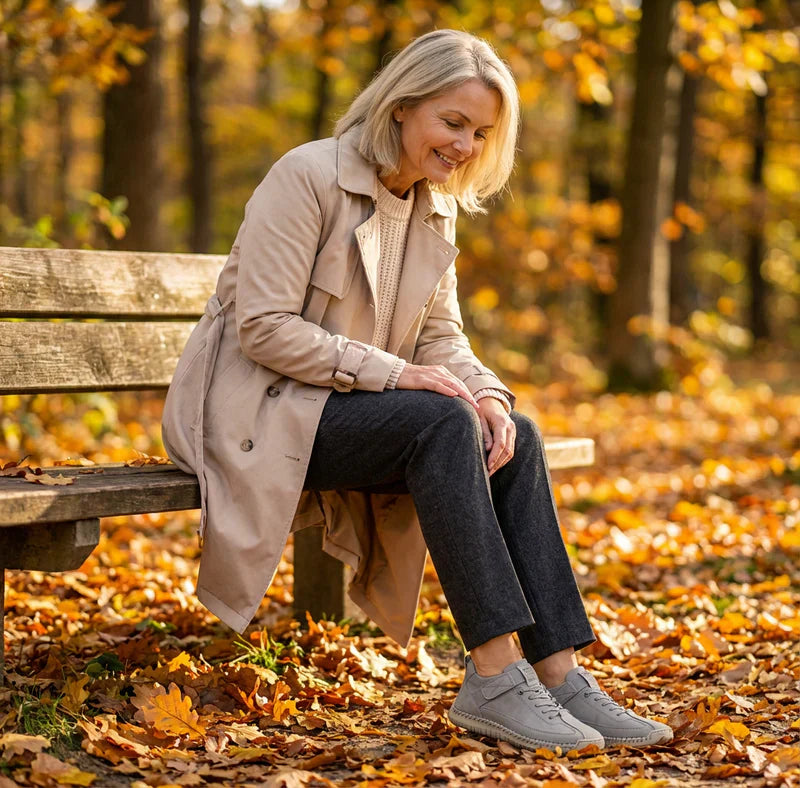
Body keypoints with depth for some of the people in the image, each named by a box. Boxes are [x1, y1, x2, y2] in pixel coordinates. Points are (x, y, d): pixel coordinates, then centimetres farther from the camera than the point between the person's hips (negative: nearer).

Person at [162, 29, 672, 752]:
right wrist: (392, 372, -24)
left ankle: (558, 675, -18)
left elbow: (442, 335, 11)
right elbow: (263, 327, -20)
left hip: (348, 403, 7)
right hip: (260, 408, -7)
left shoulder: (438, 208, 9)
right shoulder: (308, 176, -15)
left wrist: (485, 392, -12)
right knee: (442, 422, -30)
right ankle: (494, 678, -31)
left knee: (515, 433, -16)